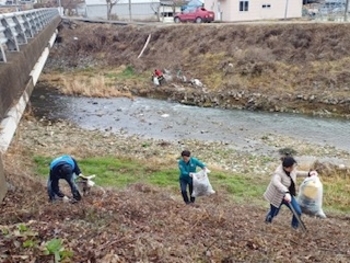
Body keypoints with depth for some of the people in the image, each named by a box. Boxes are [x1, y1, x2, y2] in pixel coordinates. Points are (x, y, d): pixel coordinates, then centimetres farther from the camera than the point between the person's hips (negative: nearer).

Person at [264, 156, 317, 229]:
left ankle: (295, 226, 26)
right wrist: (286, 192, -71)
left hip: (288, 195, 6)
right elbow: (276, 182, -59)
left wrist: (308, 174, 8)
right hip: (277, 196, -6)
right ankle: (268, 218, 55)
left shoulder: (291, 169, -13)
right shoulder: (278, 173, -37)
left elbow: (296, 173, 13)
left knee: (298, 211, -3)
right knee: (273, 213, 17)